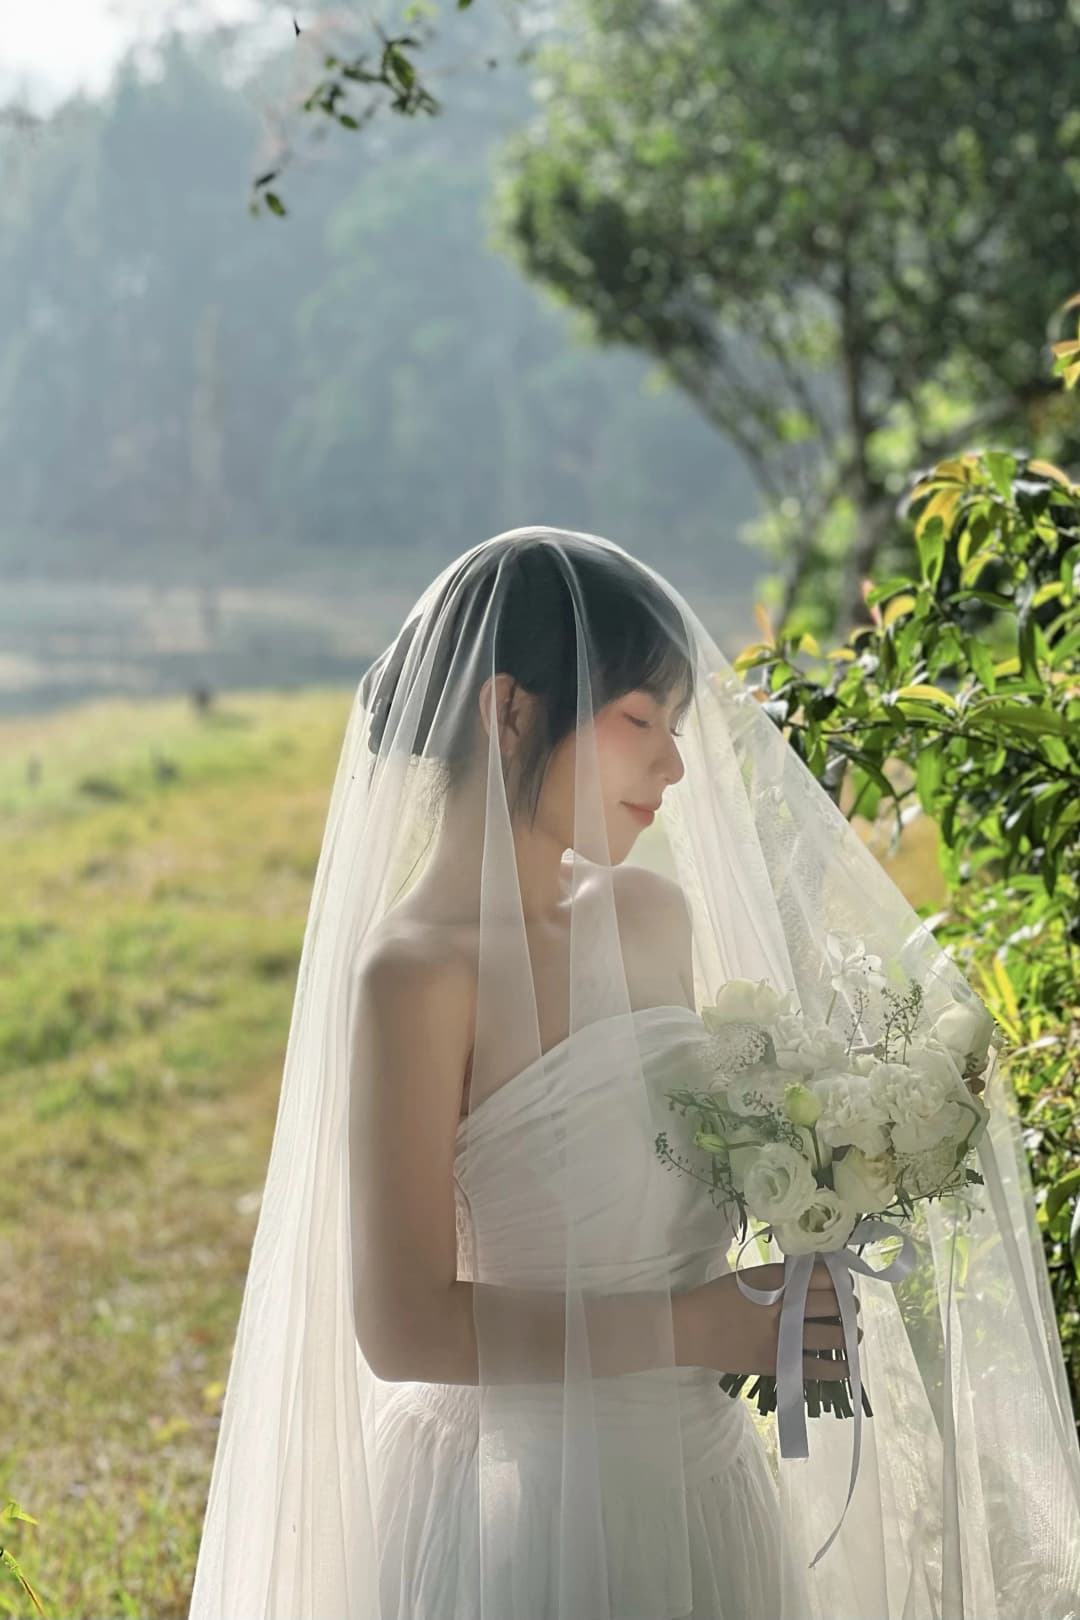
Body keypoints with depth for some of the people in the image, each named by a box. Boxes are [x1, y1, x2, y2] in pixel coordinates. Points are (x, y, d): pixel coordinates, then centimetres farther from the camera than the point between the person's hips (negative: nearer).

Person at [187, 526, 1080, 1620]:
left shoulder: (654, 916, 2)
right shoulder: (416, 972, -20)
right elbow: (404, 1328, -21)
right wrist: (698, 1327, -22)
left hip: (700, 1488, 7)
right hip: (526, 1513, -7)